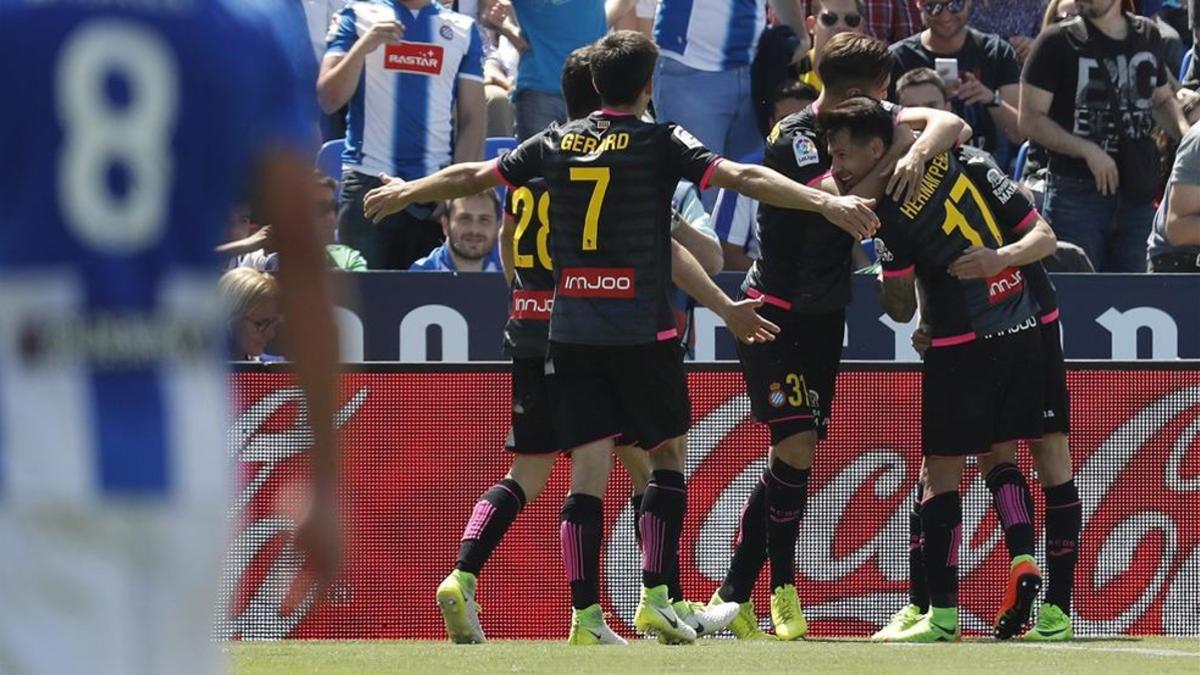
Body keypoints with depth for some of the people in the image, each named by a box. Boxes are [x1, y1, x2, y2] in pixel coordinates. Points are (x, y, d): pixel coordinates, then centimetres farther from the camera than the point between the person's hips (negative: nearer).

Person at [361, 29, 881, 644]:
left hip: (571, 333, 4)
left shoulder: (557, 143, 8)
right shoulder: (660, 144, -4)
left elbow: (470, 176, 19)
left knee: (587, 472, 2)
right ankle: (655, 596, 1)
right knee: (669, 457, 10)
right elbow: (741, 177, -16)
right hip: (642, 333, -4)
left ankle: (585, 616, -6)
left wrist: (404, 192, 36)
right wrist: (824, 202, -21)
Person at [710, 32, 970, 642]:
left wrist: (922, 148, -28)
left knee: (792, 457, 5)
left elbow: (952, 124, -7)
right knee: (796, 447, -15)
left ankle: (734, 596, 10)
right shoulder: (792, 139, -18)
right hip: (774, 315, -7)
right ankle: (782, 588, 1)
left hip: (824, 317, 7)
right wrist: (901, 153, -23)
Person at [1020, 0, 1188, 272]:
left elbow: (1163, 100, 24)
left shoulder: (1147, 36, 10)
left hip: (1138, 194, 4)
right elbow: (1031, 120, -7)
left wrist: (1183, 132, 2)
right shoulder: (1057, 42, -4)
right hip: (1076, 192, -4)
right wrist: (1087, 150, -18)